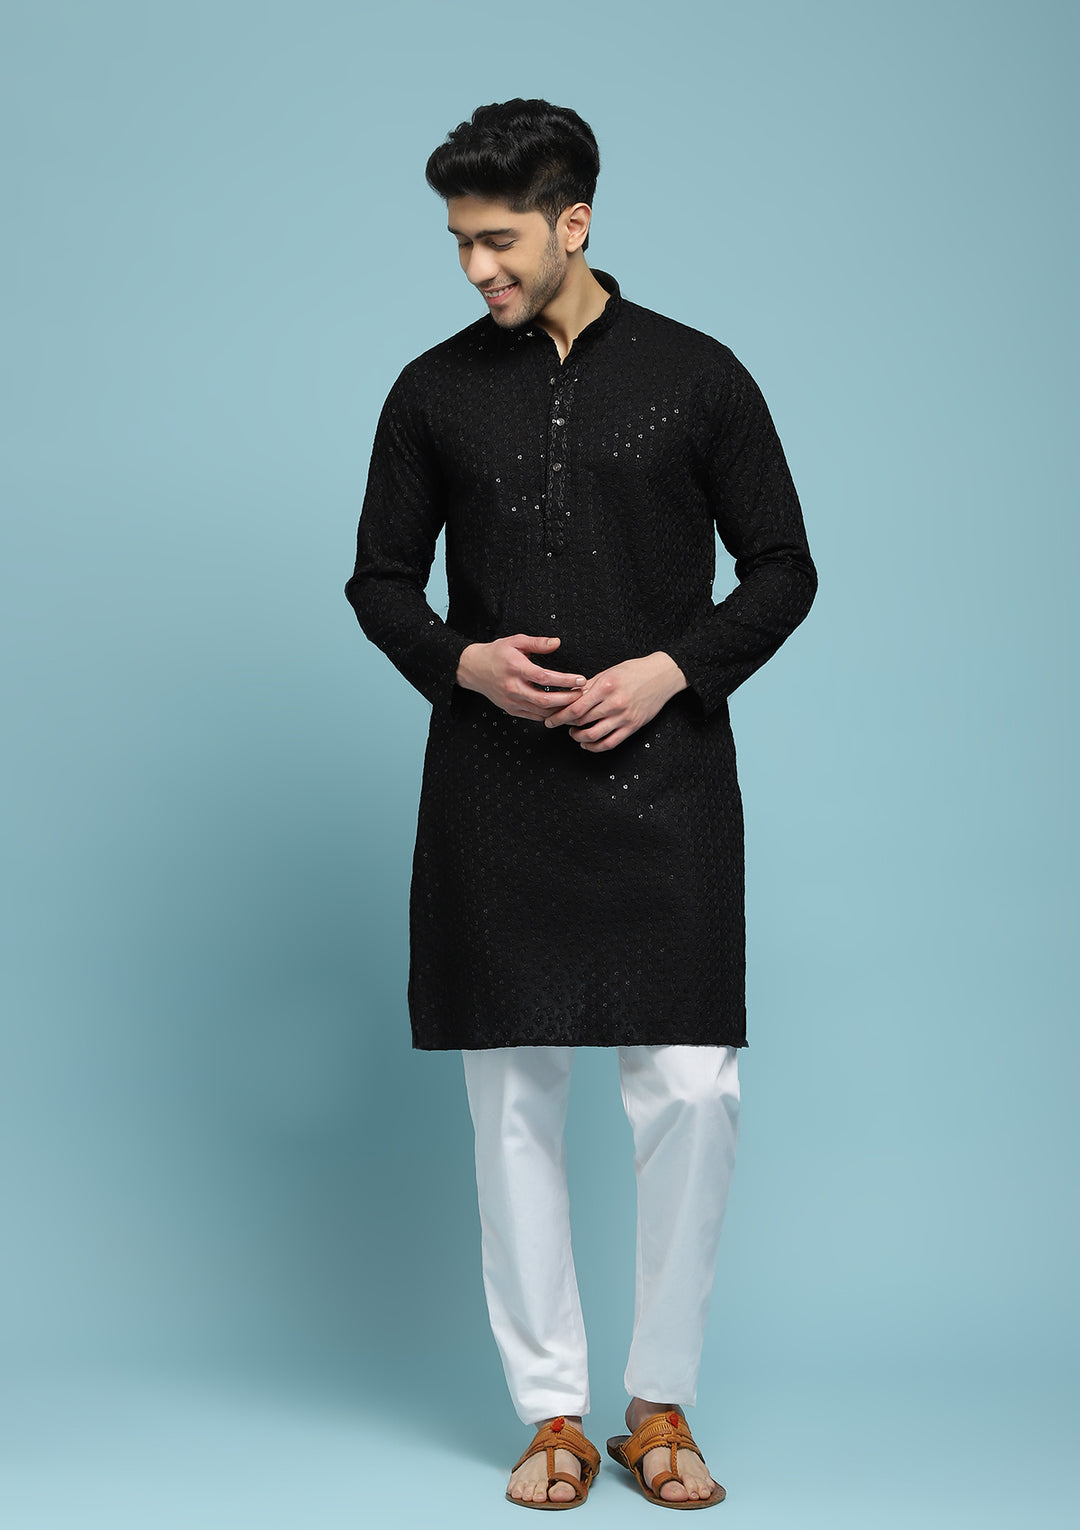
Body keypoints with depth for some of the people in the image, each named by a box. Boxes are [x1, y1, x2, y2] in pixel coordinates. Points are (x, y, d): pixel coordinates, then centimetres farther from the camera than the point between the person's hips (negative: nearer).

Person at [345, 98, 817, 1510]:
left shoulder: (697, 375, 1)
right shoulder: (435, 391, 5)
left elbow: (782, 569, 5)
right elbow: (381, 578, 11)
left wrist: (669, 670, -11)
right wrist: (463, 664, -8)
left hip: (663, 776, -1)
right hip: (494, 790, 2)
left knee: (692, 1089, -4)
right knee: (516, 1094, 4)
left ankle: (663, 1402, 13)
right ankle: (553, 1409, 16)